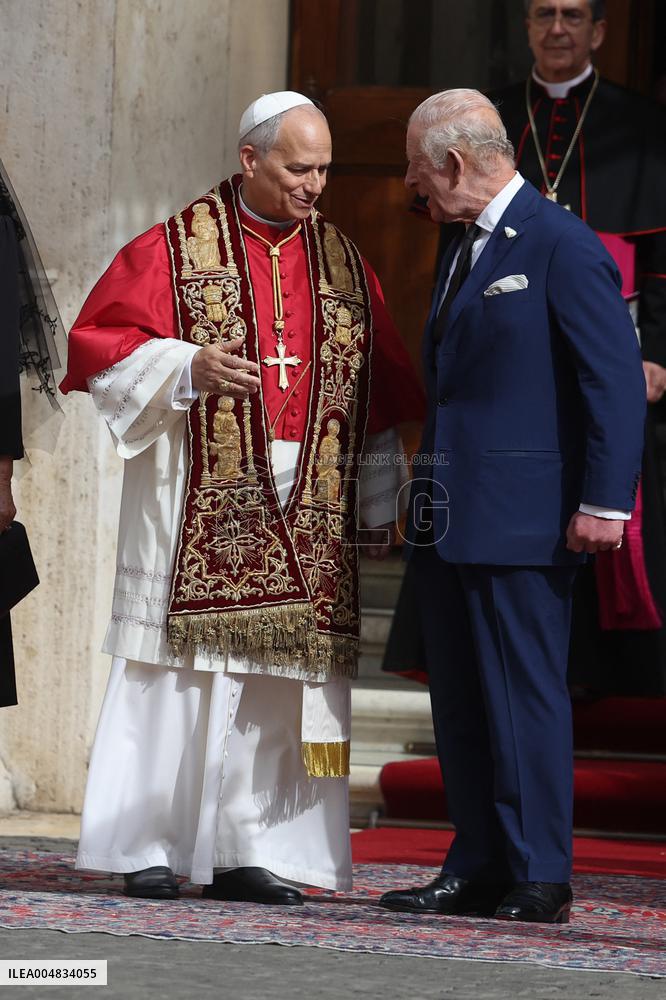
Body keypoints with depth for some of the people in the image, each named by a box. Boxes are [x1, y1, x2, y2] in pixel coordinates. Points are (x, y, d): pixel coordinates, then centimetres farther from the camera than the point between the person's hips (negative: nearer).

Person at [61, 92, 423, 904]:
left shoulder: (342, 264, 13)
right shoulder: (175, 249, 1)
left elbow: (382, 394, 15)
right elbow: (101, 347, -3)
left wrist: (375, 505, 10)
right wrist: (189, 365, -19)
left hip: (306, 514, 4)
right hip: (197, 502, -4)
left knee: (283, 681, 0)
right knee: (177, 676, -5)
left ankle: (248, 852, 4)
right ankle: (146, 849, -1)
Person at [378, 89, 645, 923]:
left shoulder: (561, 246, -10)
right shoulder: (462, 251, 18)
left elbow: (617, 379, -13)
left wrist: (604, 502, -17)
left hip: (521, 521, -9)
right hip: (447, 521, 9)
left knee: (525, 695, -5)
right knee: (460, 700, 9)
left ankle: (540, 878, 0)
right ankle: (476, 869, 15)